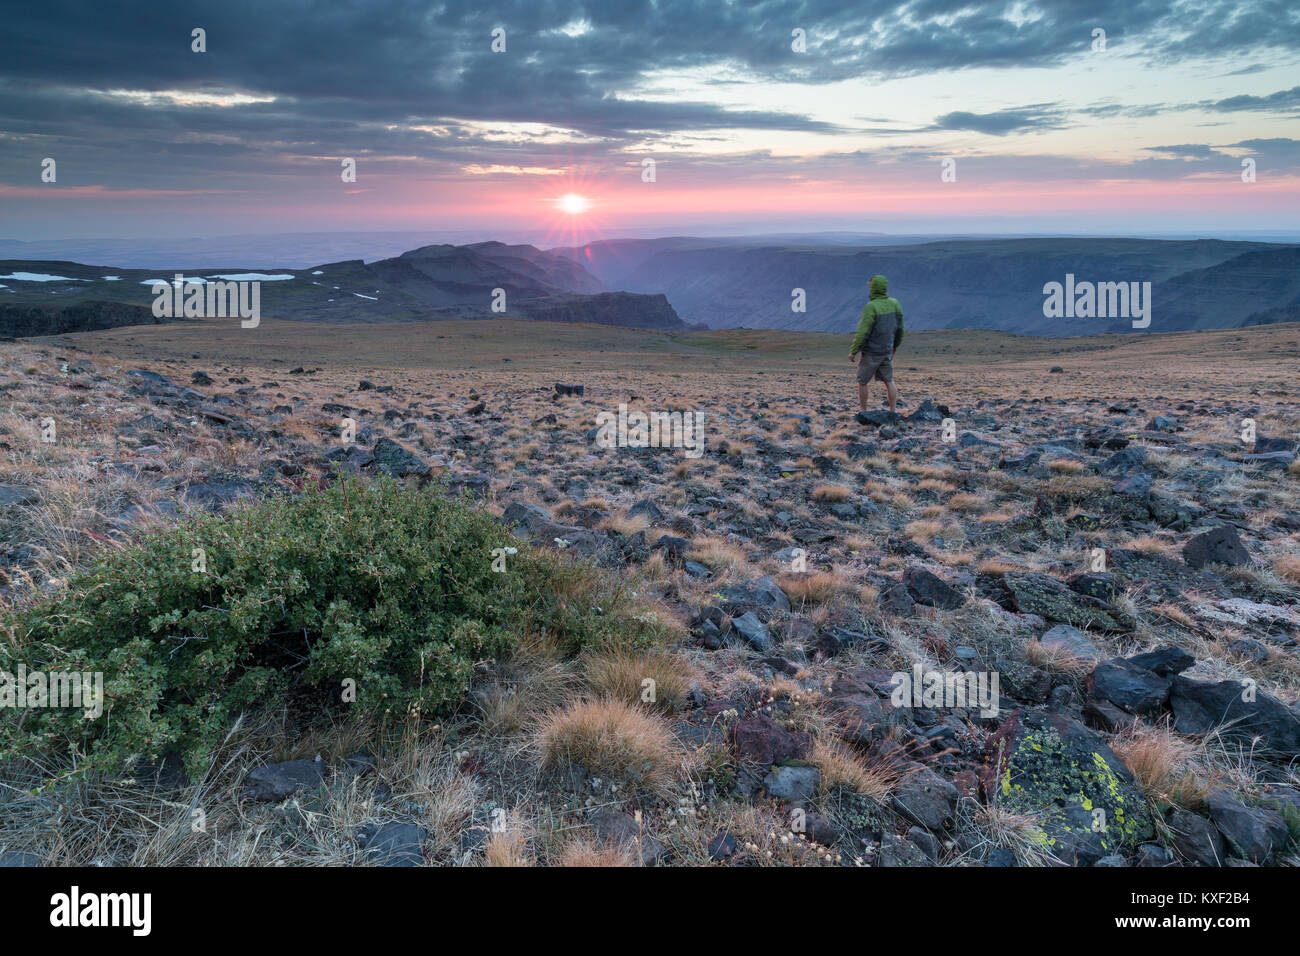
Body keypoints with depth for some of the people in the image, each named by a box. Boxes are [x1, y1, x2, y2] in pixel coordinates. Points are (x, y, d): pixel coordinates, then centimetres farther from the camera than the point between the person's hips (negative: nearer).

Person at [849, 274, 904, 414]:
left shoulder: (871, 307, -20)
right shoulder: (894, 304, 0)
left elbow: (863, 332, -21)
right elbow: (900, 328, 9)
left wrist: (853, 352, -13)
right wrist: (896, 344, 24)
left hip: (870, 351, -6)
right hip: (887, 351, 6)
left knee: (863, 382, 9)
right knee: (889, 381, 12)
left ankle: (863, 412, 16)